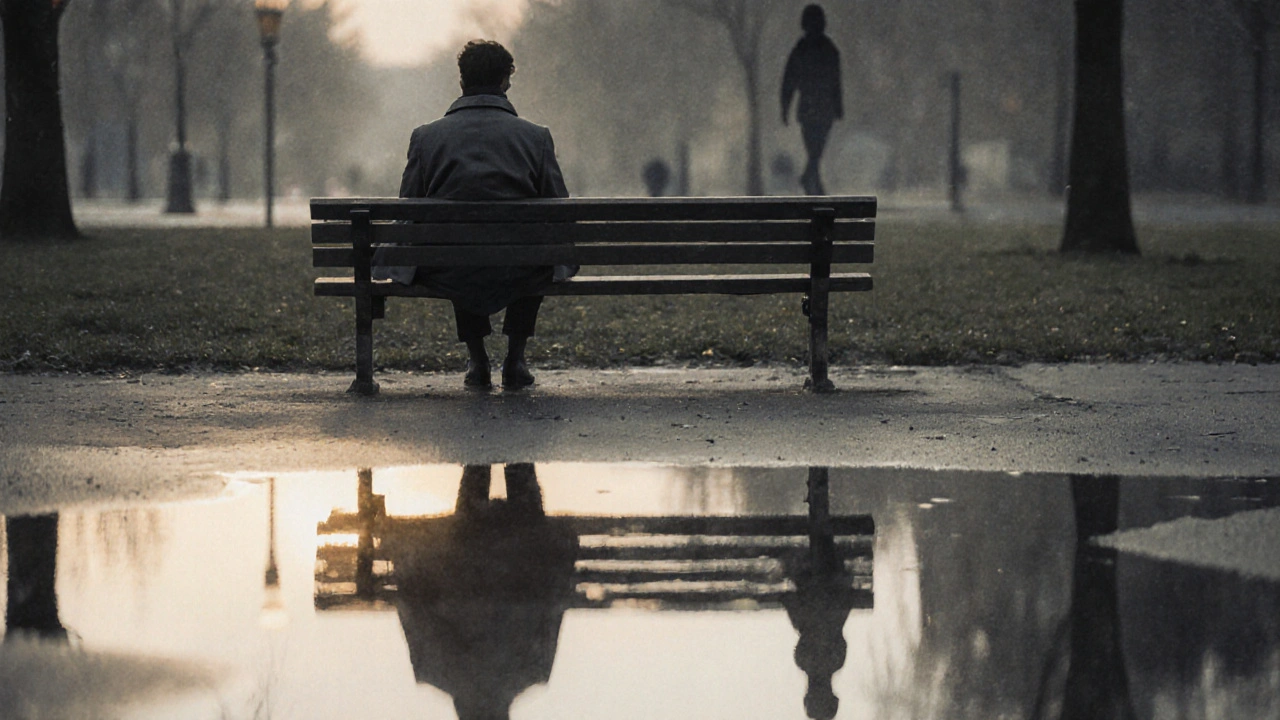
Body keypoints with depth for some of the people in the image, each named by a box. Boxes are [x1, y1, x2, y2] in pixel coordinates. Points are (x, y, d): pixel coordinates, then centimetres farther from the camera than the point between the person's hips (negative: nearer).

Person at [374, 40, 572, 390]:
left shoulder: (425, 136, -2)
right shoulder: (536, 137, -3)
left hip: (446, 279, 1)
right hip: (518, 279, -1)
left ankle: (477, 361, 36)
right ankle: (515, 360, 29)